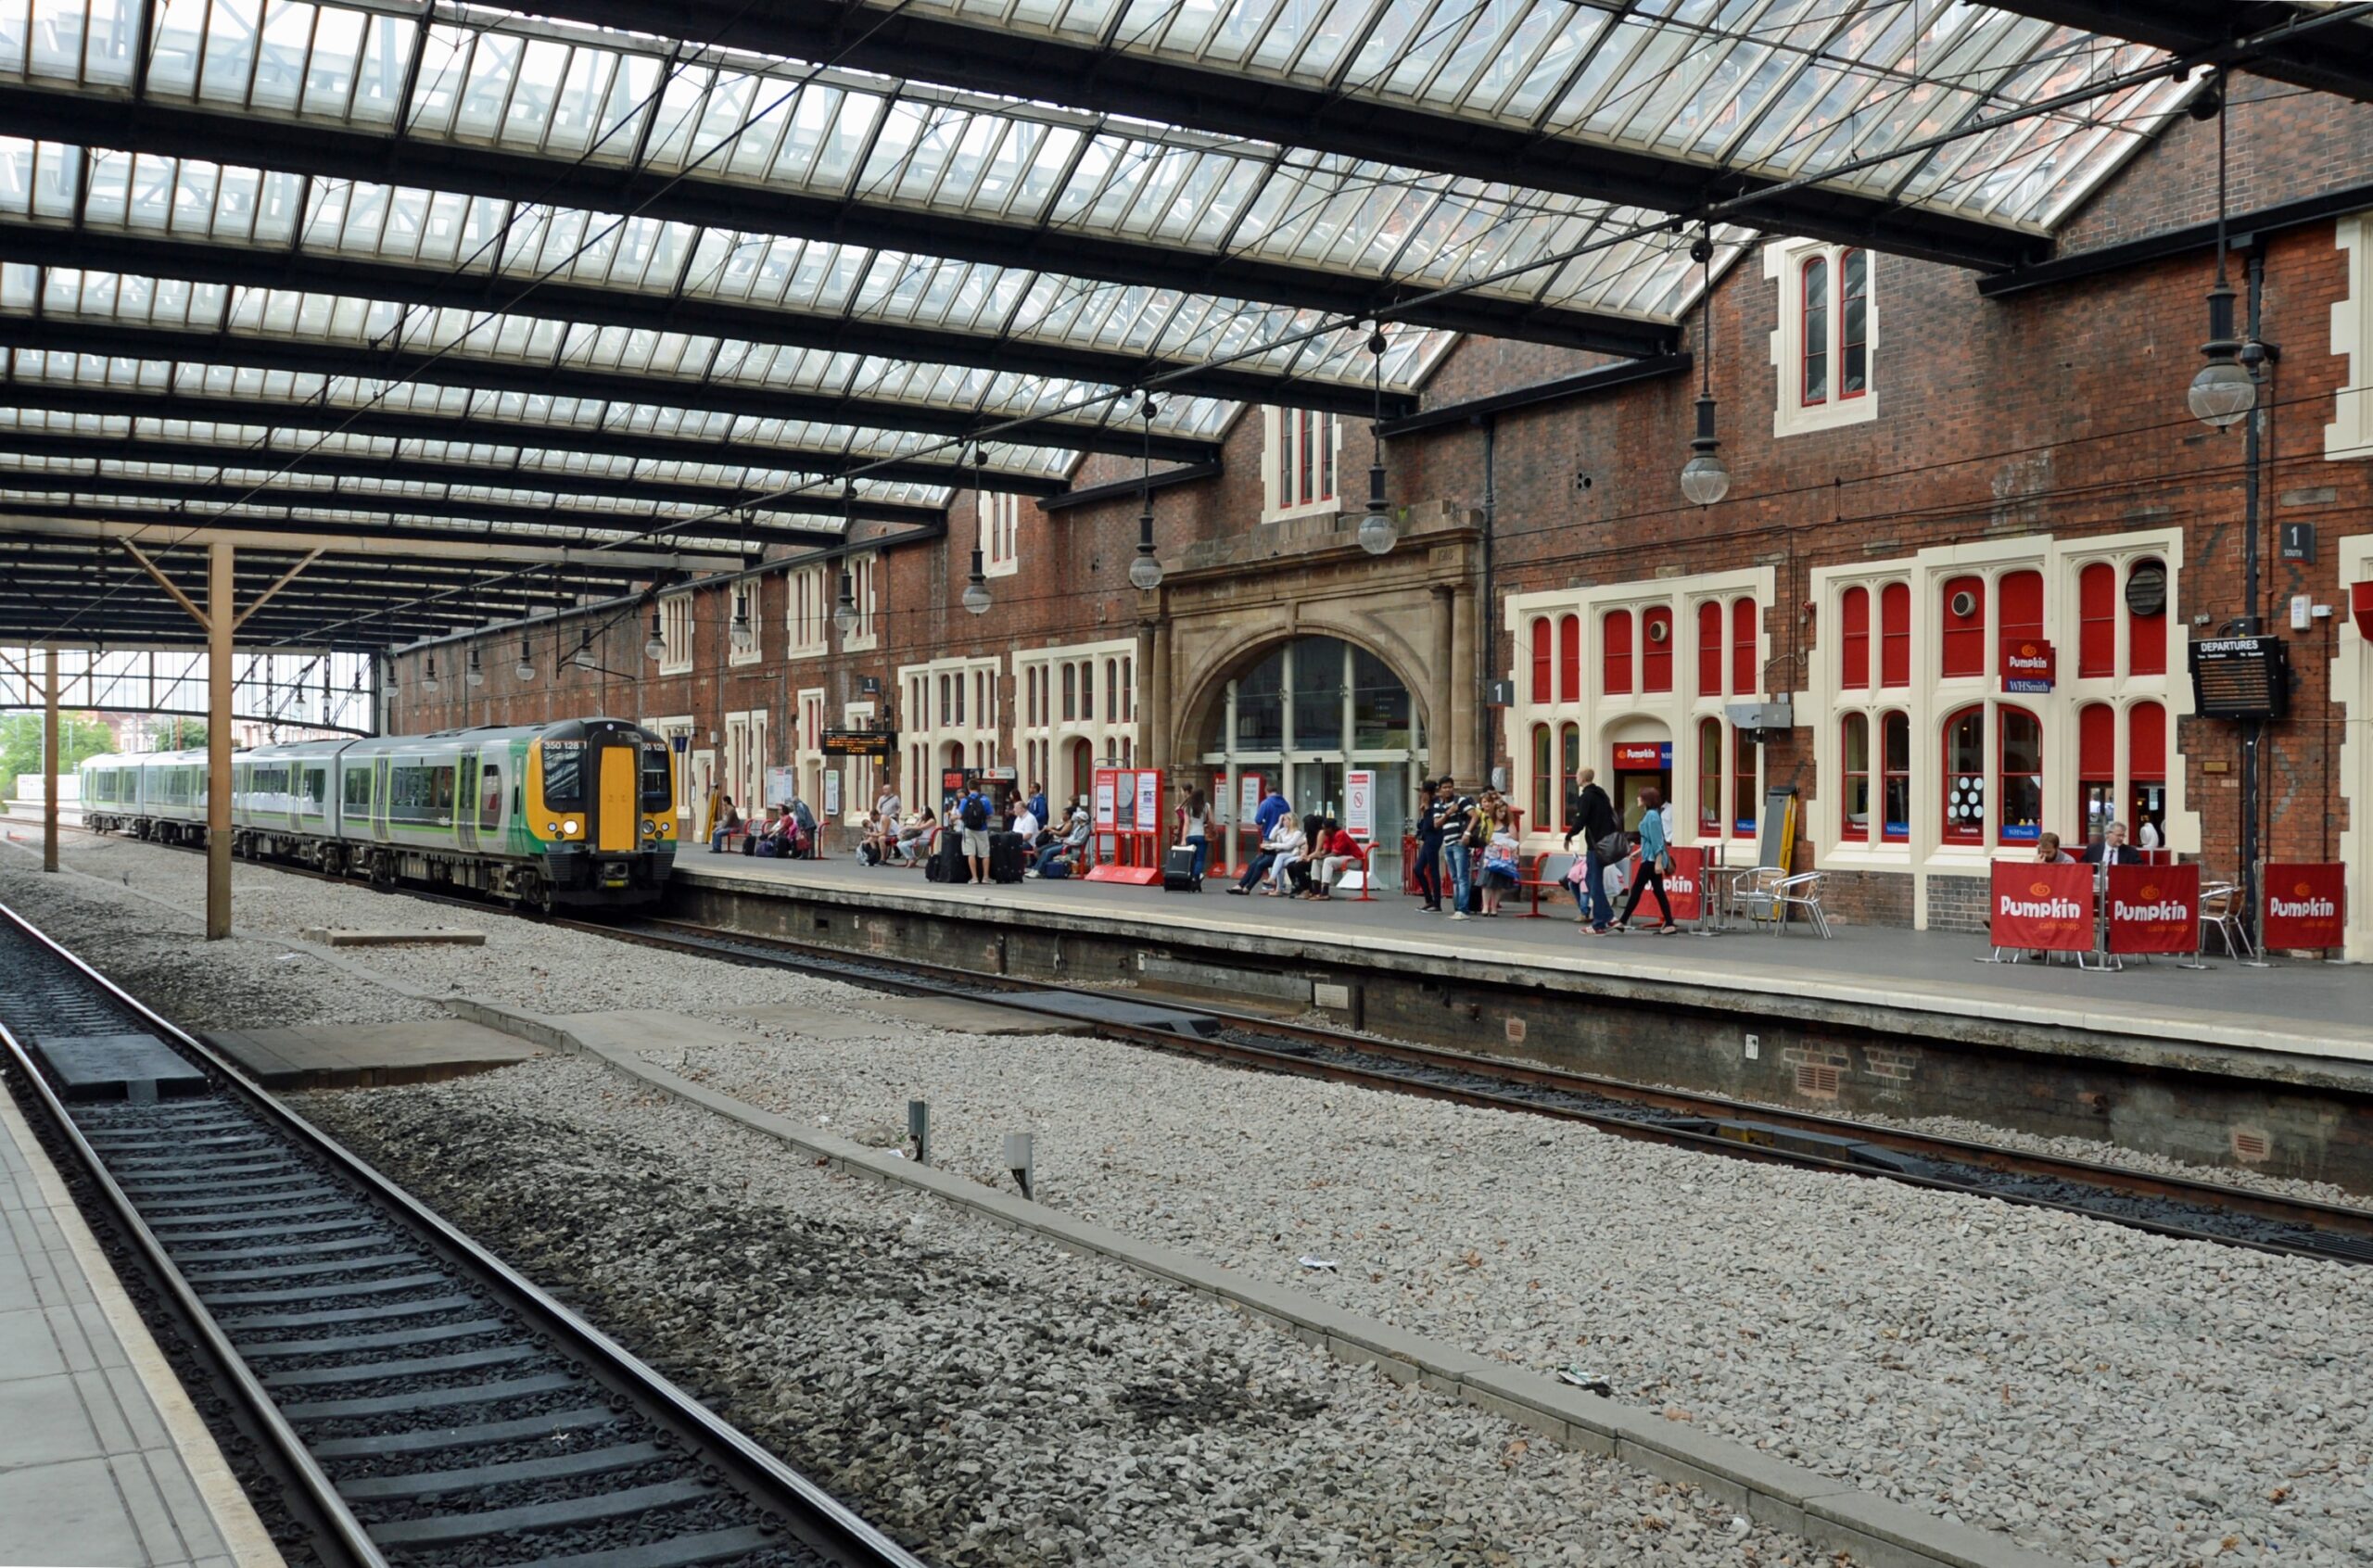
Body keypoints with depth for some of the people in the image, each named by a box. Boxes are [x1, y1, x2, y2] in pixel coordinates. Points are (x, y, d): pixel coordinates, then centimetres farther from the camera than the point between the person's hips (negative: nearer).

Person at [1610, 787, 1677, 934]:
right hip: (1652, 858, 9)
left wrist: (1658, 862, -22)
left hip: (1652, 859, -9)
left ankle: (1622, 922, 3)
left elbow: (1657, 840, -19)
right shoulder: (1650, 814, 13)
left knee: (1636, 890, -3)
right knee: (1658, 891, 7)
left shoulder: (1652, 815, -15)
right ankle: (1669, 924, 5)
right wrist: (1639, 851, 26)